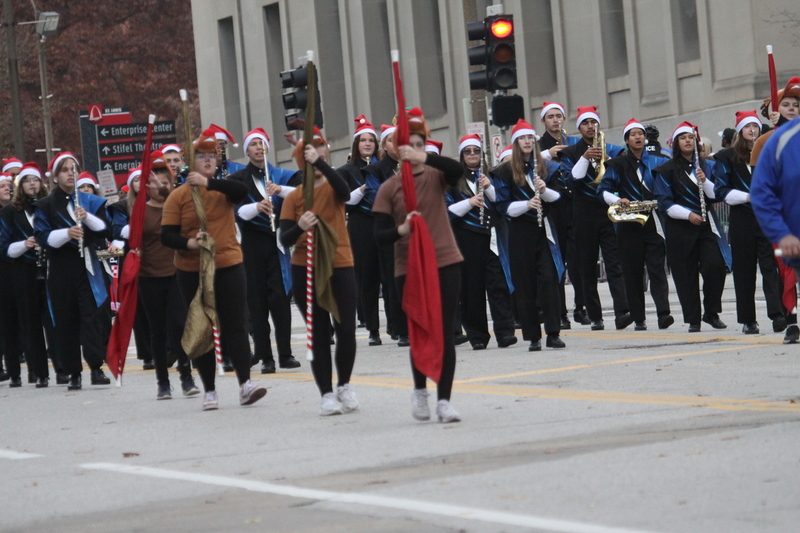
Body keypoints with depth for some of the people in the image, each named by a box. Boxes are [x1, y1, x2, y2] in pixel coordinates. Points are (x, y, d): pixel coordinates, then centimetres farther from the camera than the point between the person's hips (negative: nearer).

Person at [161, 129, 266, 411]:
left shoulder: (223, 189, 4)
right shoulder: (178, 196, -1)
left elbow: (242, 191, -20)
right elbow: (167, 236, -5)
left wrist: (208, 183, -30)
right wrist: (190, 243, -24)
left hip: (229, 268, 1)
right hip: (191, 272, -1)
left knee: (235, 326, -4)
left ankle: (245, 383, -6)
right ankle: (209, 390, 9)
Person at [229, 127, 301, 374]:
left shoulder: (282, 176, 10)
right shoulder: (238, 179, 8)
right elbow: (238, 210, -7)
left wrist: (281, 190, -23)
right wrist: (257, 207, -27)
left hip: (278, 242, 0)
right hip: (253, 243, 0)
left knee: (280, 296, -7)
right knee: (257, 299, -1)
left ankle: (285, 353, -1)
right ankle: (265, 357, 1)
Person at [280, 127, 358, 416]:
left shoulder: (333, 188, 4)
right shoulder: (294, 197, 4)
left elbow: (345, 191, -22)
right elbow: (285, 239, -3)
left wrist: (320, 162, -32)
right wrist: (299, 227, -25)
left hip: (340, 266, 0)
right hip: (306, 270, 0)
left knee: (346, 330, -3)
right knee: (319, 335, 1)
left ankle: (344, 385, 19)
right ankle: (326, 393, 8)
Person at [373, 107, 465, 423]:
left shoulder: (435, 176, 3)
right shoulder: (388, 189, 0)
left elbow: (458, 169, -21)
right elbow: (380, 237, -4)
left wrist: (424, 157, -34)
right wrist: (400, 230, -25)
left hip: (445, 263, 1)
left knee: (445, 334, -2)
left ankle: (444, 400, 2)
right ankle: (420, 391, 25)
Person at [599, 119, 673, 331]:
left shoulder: (657, 161, 10)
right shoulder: (618, 164, 7)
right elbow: (603, 189, 2)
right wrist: (617, 200, -17)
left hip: (653, 222, 0)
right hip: (629, 225, 0)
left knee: (656, 267, -12)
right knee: (633, 271, 1)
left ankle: (663, 313, -22)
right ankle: (638, 318, 7)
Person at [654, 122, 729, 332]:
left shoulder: (707, 166, 11)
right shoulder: (667, 170, 1)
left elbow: (716, 195, 6)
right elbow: (664, 203, -4)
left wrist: (705, 181, -12)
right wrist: (687, 214, -15)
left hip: (706, 225, 2)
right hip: (680, 228, -2)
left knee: (715, 266, -13)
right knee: (686, 275, -2)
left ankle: (711, 312, 3)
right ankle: (693, 319, 7)